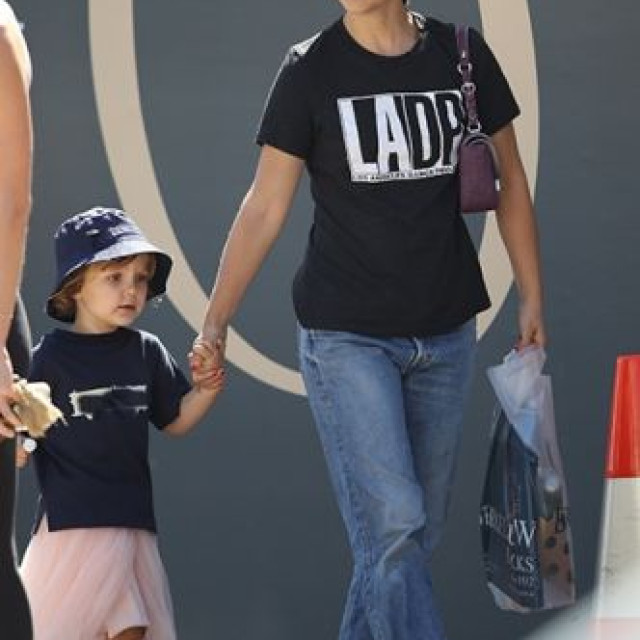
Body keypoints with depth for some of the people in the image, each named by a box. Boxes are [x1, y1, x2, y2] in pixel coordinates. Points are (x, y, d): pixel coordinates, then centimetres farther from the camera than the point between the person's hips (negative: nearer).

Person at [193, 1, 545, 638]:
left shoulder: (462, 55, 0)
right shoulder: (310, 70, -6)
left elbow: (510, 180, 10)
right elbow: (264, 210, -4)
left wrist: (532, 299, 8)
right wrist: (214, 323, -10)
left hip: (445, 332, 3)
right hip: (346, 337, -3)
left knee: (418, 527, 8)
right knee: (391, 522, -13)